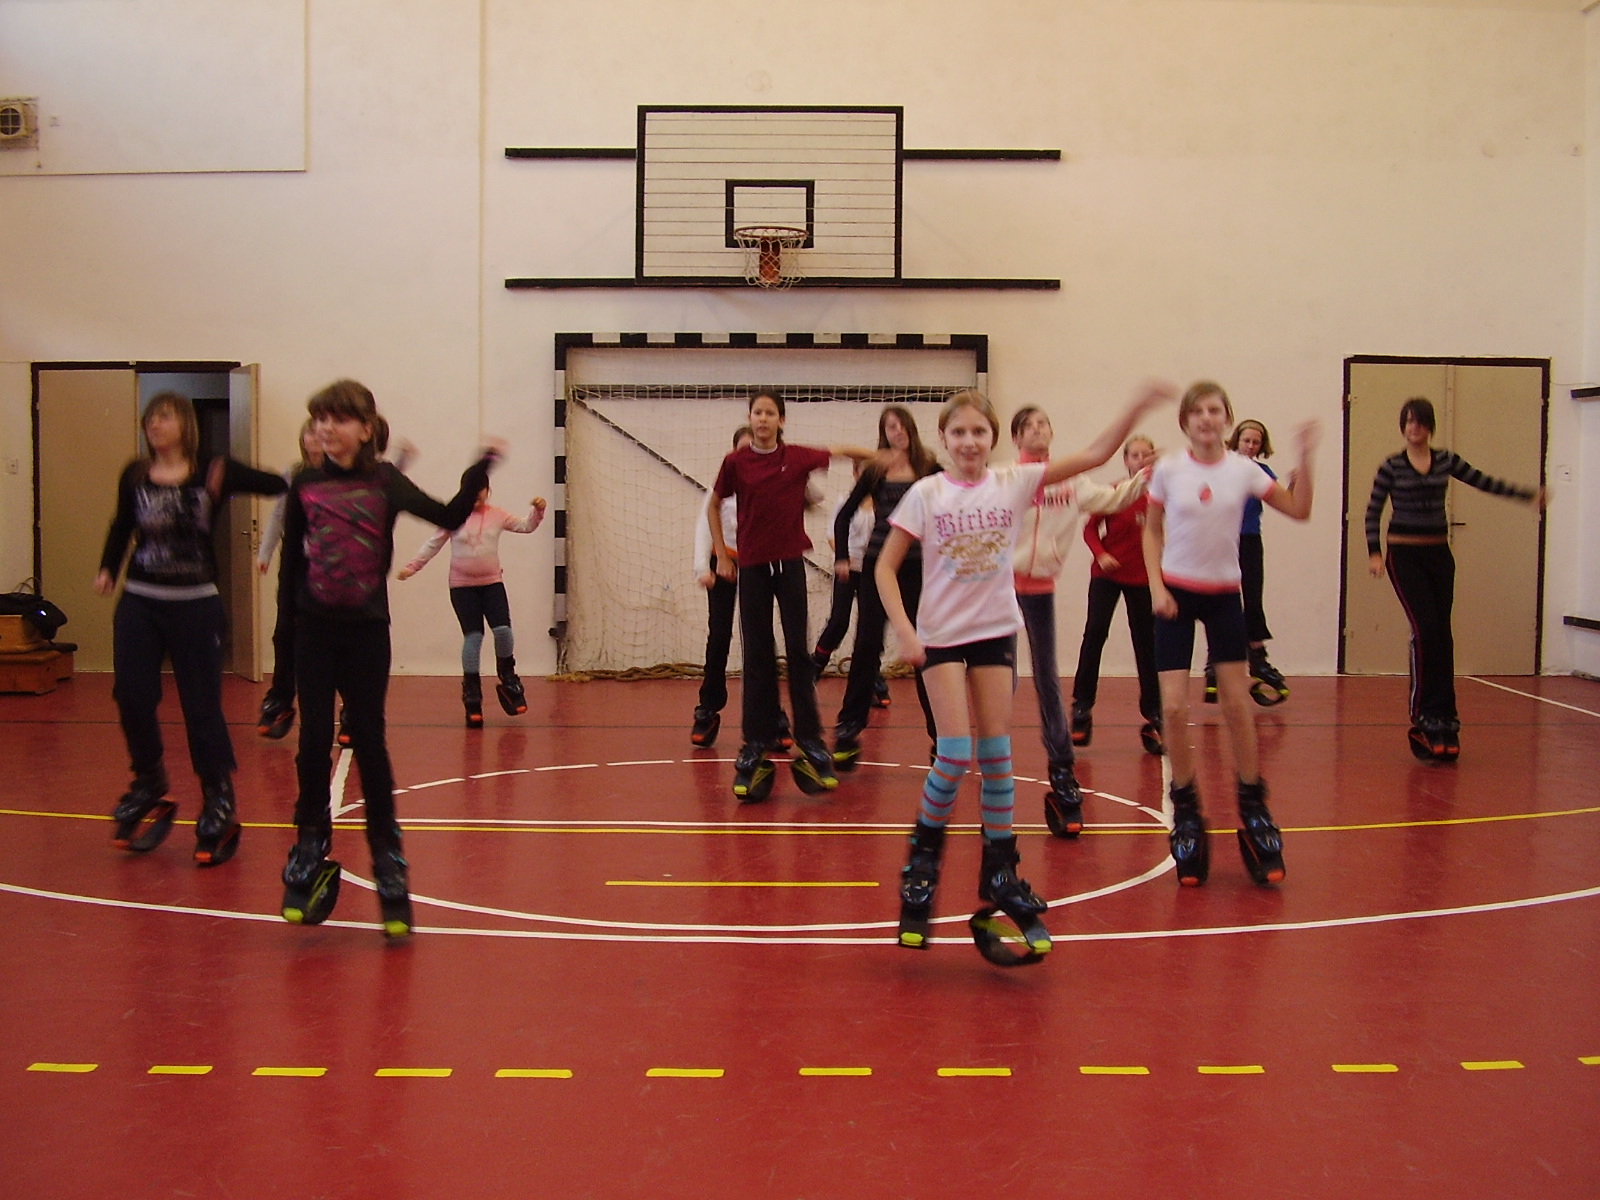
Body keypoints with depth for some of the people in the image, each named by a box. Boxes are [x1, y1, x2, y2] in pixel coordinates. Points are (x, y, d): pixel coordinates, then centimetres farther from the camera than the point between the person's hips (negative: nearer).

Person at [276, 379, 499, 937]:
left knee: (370, 744, 2)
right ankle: (310, 855, 20)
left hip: (367, 629, -1)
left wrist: (479, 471, -17)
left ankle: (389, 863, 11)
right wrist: (292, 609, 4)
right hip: (314, 629, 2)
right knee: (314, 742, 6)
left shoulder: (385, 482, -2)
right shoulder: (306, 485, 2)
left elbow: (449, 517, -8)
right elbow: (291, 556, 8)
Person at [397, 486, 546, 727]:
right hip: (462, 587, -1)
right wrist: (412, 566, -4)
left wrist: (537, 511, -11)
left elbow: (526, 526, 8)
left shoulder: (497, 515, 3)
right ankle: (471, 694, 6)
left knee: (502, 630, -14)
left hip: (492, 583, 2)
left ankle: (507, 680, 12)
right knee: (473, 636, -6)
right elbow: (433, 544, 3)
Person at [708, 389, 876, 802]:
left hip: (790, 563, 0)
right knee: (757, 655, 3)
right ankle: (756, 744, 10)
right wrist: (721, 554, 7)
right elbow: (714, 506, 11)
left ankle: (809, 740, 6)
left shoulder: (798, 457, -1)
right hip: (752, 566, 0)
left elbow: (840, 451, 14)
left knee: (798, 651, 0)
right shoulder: (735, 462, -2)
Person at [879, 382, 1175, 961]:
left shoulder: (1014, 483, -1)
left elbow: (1095, 454, -4)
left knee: (997, 751, 5)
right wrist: (903, 631, -14)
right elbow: (886, 568, -4)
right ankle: (922, 858, 12)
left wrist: (1137, 407, -14)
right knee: (955, 754, -10)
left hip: (996, 630, 3)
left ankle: (1000, 870, 16)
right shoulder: (926, 494, -7)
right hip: (941, 633, -3)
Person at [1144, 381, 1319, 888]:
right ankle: (1186, 812, 11)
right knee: (1173, 708, -7)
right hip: (1176, 592, -1)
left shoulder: (1243, 470, -2)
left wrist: (1304, 457, -12)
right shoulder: (1168, 470, -3)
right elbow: (1152, 532, 5)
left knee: (1238, 705, 1)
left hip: (1224, 596, 1)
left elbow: (1299, 509, -3)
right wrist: (1156, 586, -6)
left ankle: (1253, 808, 18)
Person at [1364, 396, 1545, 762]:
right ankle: (1426, 721, -8)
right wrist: (1374, 553, -13)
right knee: (1425, 630, -15)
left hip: (1439, 554, 4)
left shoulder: (1446, 461, 7)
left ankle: (1443, 720, 10)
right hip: (1405, 555, -4)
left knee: (1442, 636, 3)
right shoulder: (1391, 467, -2)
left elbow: (1484, 482, 10)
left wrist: (1528, 494, 1)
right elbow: (1373, 512, -2)